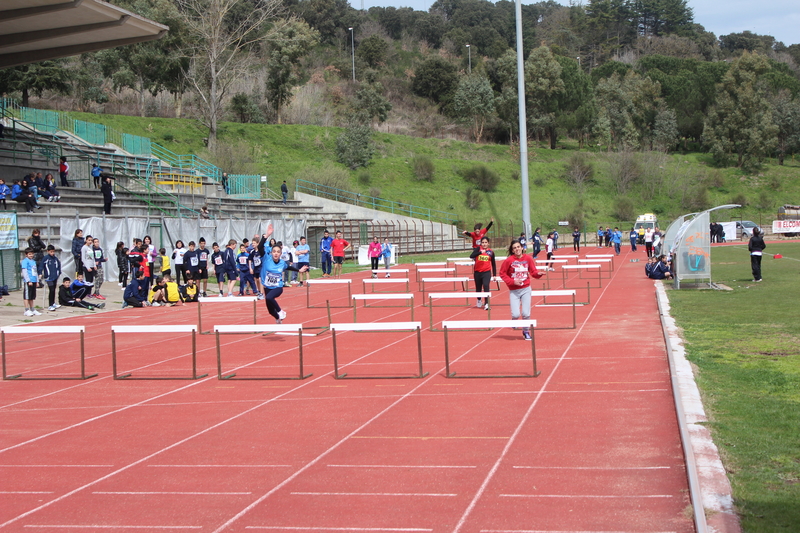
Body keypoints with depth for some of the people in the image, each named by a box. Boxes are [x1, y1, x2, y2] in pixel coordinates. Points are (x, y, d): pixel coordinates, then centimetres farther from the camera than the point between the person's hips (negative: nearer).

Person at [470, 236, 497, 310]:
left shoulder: (491, 252, 2)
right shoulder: (478, 249, -2)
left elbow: (493, 264, 9)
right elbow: (471, 256, -19)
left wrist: (494, 275, 7)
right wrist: (480, 252, -31)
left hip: (487, 272, -1)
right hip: (477, 272, 1)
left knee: (486, 286, -20)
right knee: (478, 287, 14)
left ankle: (486, 303, -18)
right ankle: (479, 300, 43)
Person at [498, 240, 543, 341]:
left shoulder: (528, 258, -1)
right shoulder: (509, 260, -9)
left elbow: (533, 271, 5)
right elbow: (502, 273, -3)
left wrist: (538, 274, -17)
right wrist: (512, 281, -13)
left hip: (526, 289, 2)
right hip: (514, 291, -2)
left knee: (526, 313, -4)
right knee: (516, 314, -13)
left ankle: (526, 331, 23)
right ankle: (514, 320, 26)